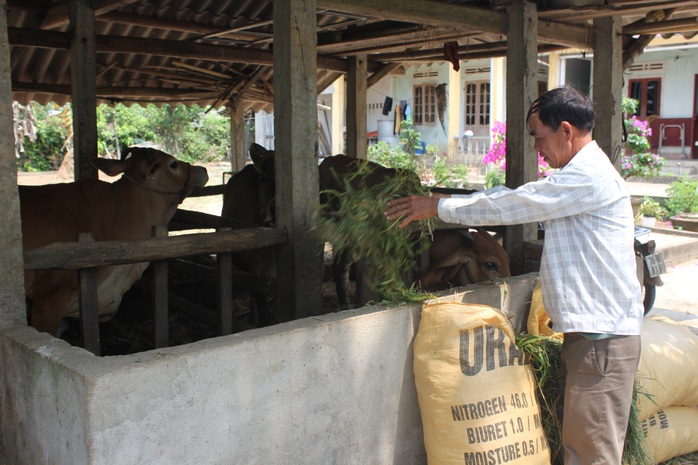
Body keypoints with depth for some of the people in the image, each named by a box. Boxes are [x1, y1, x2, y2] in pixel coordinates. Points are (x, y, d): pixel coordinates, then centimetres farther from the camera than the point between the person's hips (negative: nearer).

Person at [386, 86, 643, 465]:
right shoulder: (583, 174, 18)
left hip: (602, 337, -10)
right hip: (587, 332, 10)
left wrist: (438, 206, -7)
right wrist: (437, 203, 11)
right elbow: (511, 198, 17)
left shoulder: (590, 176, -16)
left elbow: (508, 206, -15)